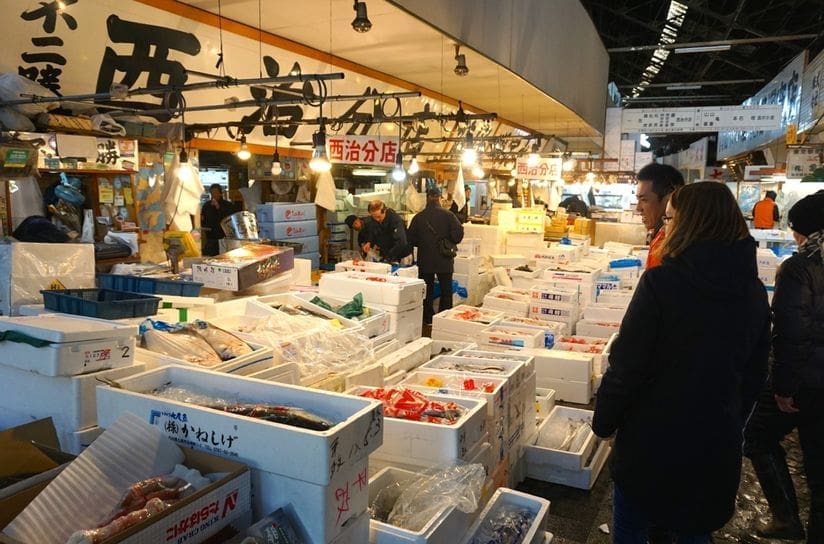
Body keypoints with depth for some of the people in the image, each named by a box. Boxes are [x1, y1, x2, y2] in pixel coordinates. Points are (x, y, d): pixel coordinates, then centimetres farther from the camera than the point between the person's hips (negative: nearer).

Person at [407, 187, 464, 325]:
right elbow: (458, 233, -15)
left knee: (427, 289, 12)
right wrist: (450, 244, 3)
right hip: (444, 260, -2)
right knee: (446, 290, 10)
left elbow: (411, 239, 2)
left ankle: (428, 319, 16)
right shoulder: (448, 215, -8)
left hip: (425, 260, 2)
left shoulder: (418, 217, -1)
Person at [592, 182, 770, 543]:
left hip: (652, 436, -5)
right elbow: (754, 375, 10)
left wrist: (603, 421, -4)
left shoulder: (662, 282, -20)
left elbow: (626, 366, -18)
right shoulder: (754, 292, -1)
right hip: (718, 442, 6)